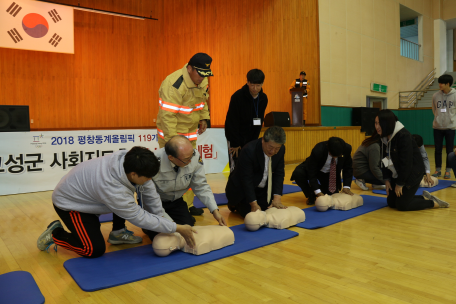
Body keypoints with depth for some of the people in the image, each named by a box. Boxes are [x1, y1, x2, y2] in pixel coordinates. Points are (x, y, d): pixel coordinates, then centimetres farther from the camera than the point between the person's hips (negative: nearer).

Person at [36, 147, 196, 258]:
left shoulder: (128, 159, -23)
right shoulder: (111, 189, -40)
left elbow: (150, 193, -10)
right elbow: (140, 218, -30)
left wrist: (163, 220, -5)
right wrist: (178, 228, -26)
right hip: (68, 203, -8)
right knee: (95, 250, -13)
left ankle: (118, 233, 11)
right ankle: (55, 234, 8)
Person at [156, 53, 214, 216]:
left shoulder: (202, 80, 1)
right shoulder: (173, 85, -26)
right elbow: (167, 115, -26)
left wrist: (203, 118, 4)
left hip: (191, 132, 8)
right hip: (171, 133, -8)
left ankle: (188, 205, 25)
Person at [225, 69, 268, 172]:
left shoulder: (263, 98, -4)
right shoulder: (237, 96, -20)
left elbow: (259, 121, 4)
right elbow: (232, 122, -17)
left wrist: (254, 140, 0)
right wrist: (236, 144, -15)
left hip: (250, 137, 5)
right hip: (235, 137, -5)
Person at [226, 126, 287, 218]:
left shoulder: (281, 149, -14)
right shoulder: (248, 151, -32)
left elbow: (279, 174, -11)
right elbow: (246, 179, -30)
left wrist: (277, 198, -21)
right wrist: (254, 204, -30)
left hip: (262, 189, 6)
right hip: (242, 189, -6)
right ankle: (235, 204, 19)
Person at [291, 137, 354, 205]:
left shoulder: (347, 148, -27)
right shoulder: (318, 151, -39)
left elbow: (348, 169, -12)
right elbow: (312, 173, -33)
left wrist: (346, 187, -22)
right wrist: (318, 192, -38)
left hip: (330, 174, 3)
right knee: (297, 174, -33)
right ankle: (311, 196, -8)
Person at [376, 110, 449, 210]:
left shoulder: (403, 136, -25)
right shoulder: (384, 137, 1)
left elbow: (406, 162, -24)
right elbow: (385, 159, 6)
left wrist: (400, 183, -18)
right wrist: (386, 179, 1)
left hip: (412, 174, -8)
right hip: (397, 174, 8)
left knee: (402, 205, -8)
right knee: (391, 202, 8)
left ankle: (433, 203, 12)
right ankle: (424, 197, 22)